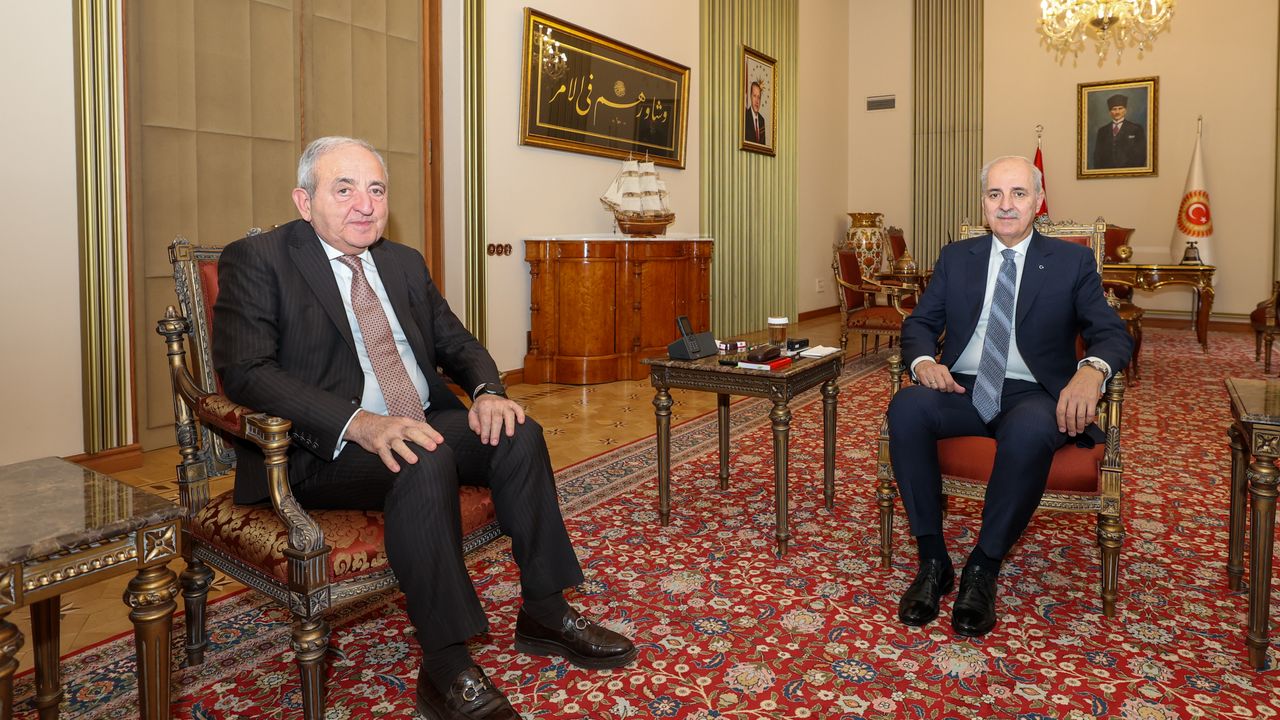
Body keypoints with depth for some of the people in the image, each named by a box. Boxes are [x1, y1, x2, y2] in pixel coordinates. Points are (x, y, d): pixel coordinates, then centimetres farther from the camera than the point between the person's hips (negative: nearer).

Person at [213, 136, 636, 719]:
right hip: (322, 448, -6)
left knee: (518, 434, -17)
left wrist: (487, 391, -9)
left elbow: (456, 342, 16)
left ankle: (544, 614, -5)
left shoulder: (404, 263, 16)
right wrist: (359, 423, -30)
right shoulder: (257, 261, -4)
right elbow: (245, 371, -16)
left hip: (422, 423, 6)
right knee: (426, 463, -34)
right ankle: (445, 668, -23)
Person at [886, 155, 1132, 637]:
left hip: (1033, 395, -2)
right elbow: (919, 323, 12)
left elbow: (1112, 334, 2)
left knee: (1030, 428, -38)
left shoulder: (1073, 262, 11)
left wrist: (1092, 370, -23)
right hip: (963, 390, 2)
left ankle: (983, 569, -19)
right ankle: (933, 562, -19)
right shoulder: (956, 258, 17)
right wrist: (923, 361, -13)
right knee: (906, 407, -31)